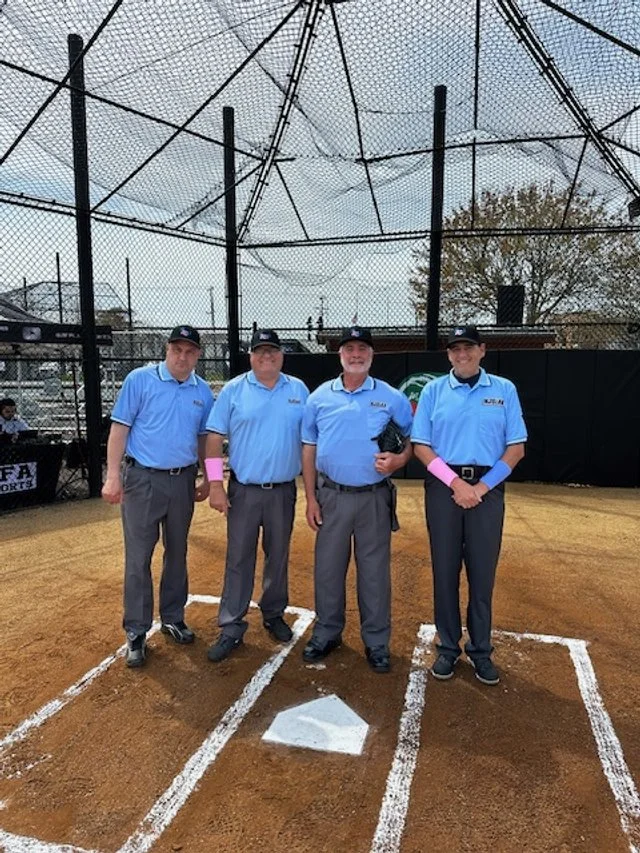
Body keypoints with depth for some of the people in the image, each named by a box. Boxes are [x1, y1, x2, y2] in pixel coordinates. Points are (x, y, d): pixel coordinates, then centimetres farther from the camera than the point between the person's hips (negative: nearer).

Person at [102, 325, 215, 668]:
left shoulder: (203, 391, 5)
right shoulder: (140, 379, -6)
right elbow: (119, 428, -8)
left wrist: (207, 479, 13)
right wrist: (113, 476, -13)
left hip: (183, 481, 4)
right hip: (143, 479, -4)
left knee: (177, 554, 14)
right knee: (138, 557, 0)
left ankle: (173, 619, 30)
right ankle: (136, 632, 13)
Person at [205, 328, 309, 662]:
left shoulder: (298, 390, 4)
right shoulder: (233, 390, -2)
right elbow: (214, 438, -3)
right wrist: (215, 485, -10)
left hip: (283, 491, 2)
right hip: (244, 490, -1)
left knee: (278, 557, 15)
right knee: (238, 560, 4)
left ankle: (274, 615, 33)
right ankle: (231, 629, 14)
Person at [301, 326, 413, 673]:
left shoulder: (392, 398, 0)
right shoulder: (319, 397, 3)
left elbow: (413, 439, 6)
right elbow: (309, 448, 6)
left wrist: (399, 459, -16)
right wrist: (310, 498, 2)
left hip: (374, 498, -1)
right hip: (331, 497, 2)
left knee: (375, 572, 8)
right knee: (327, 568, 11)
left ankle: (377, 642, 24)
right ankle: (327, 633, 30)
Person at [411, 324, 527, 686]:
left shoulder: (504, 390, 4)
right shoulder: (434, 390, 4)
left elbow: (516, 447, 1)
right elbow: (420, 445, 0)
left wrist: (482, 487, -9)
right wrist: (455, 483, -11)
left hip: (488, 489, 0)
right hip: (443, 488, 0)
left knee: (483, 572, 7)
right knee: (445, 570, 7)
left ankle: (481, 651, 23)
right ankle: (449, 647, 22)